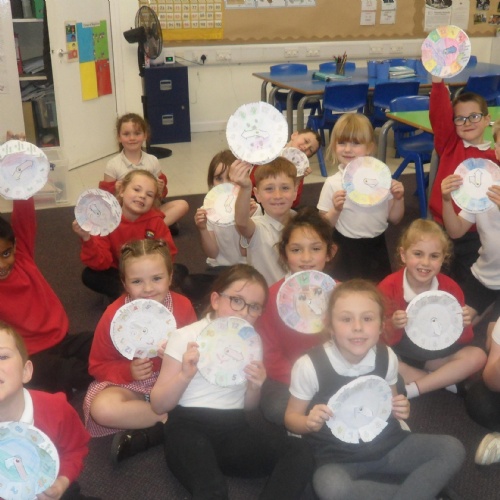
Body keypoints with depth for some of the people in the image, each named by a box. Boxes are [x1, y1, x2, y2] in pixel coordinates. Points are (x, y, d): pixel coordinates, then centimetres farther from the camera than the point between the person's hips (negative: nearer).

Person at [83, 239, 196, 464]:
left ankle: (145, 435, -19)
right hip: (129, 384, -1)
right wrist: (128, 371, -24)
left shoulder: (183, 306, -12)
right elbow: (98, 365, -6)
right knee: (102, 409, -33)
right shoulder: (114, 314, -15)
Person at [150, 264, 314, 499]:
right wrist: (185, 375, -17)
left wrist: (255, 386, -3)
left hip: (233, 428, 6)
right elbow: (158, 405, 0)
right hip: (188, 427, -6)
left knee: (300, 453, -22)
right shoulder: (185, 337, 0)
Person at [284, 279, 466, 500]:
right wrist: (310, 423, -25)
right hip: (336, 457, -3)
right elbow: (292, 417, -3)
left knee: (452, 448, -11)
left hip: (386, 444, 4)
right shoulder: (309, 366, -17)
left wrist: (398, 409, -9)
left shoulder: (387, 358, -5)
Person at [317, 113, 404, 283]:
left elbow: (394, 218, 5)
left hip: (377, 249, 2)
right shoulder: (332, 183, -10)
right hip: (347, 251, -2)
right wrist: (336, 210, -22)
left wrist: (399, 198, -11)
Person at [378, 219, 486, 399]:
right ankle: (443, 380, -16)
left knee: (477, 356, -20)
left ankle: (411, 389, -21)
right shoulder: (387, 288, -15)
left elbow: (463, 340, -1)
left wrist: (463, 326, -23)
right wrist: (393, 326, -33)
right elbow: (381, 339, -13)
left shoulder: (450, 288, -8)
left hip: (435, 353, 3)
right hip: (399, 353, -2)